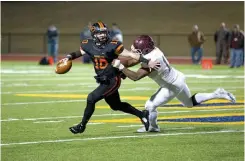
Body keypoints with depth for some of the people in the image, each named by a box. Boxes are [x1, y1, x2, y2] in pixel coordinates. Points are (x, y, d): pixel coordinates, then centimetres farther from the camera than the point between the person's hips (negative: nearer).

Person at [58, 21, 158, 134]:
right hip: (103, 81, 7)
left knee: (91, 98, -16)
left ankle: (82, 125, 2)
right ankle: (142, 115, 38)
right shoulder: (88, 45, -3)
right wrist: (68, 57, -1)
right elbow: (78, 53, 18)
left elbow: (131, 55, -15)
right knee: (116, 105, 20)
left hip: (113, 80, -7)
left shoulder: (112, 45, -18)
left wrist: (147, 62, -18)